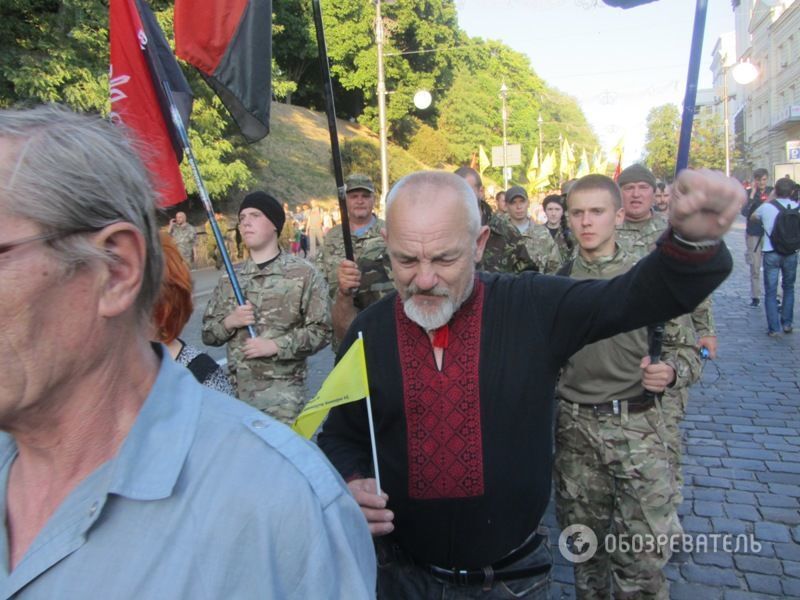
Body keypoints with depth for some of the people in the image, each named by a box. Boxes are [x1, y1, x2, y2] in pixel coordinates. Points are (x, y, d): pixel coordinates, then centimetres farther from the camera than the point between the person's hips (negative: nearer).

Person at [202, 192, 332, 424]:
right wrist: (229, 322, -8)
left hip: (283, 390, -4)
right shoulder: (229, 278, 9)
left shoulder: (304, 273, -4)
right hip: (234, 387, 4)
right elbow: (207, 333, 13)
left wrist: (275, 345, -17)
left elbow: (321, 330, -7)